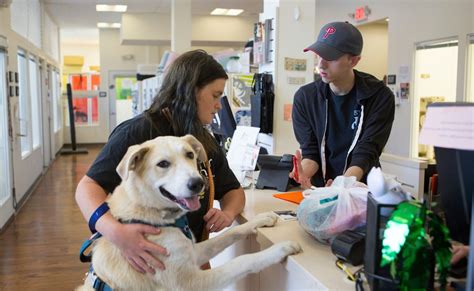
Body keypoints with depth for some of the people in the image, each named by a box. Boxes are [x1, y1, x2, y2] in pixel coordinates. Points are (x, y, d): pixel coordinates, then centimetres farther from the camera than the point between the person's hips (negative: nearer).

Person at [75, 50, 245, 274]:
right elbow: (88, 187, -20)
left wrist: (228, 214, -11)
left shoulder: (205, 141, 6)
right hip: (140, 264, -5)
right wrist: (116, 231, -38)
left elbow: (233, 190, 12)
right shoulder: (138, 132, -15)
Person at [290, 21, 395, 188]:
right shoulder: (304, 97, -1)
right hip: (319, 188, 1)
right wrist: (304, 172, -23)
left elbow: (366, 153, -12)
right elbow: (310, 151, -1)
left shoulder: (380, 97, -6)